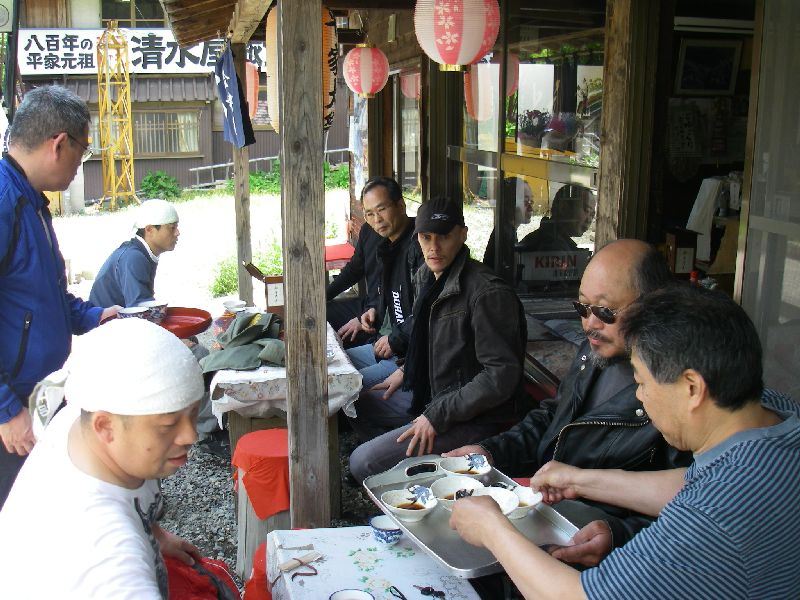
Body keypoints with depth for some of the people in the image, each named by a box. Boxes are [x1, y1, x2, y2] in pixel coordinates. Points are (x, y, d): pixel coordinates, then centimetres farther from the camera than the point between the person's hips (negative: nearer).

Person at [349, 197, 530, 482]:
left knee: (363, 462, -19)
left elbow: (502, 374, -24)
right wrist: (406, 371, 12)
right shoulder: (425, 277, 6)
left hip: (474, 417, -10)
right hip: (431, 397, 10)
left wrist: (437, 416, -23)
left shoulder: (487, 292, -23)